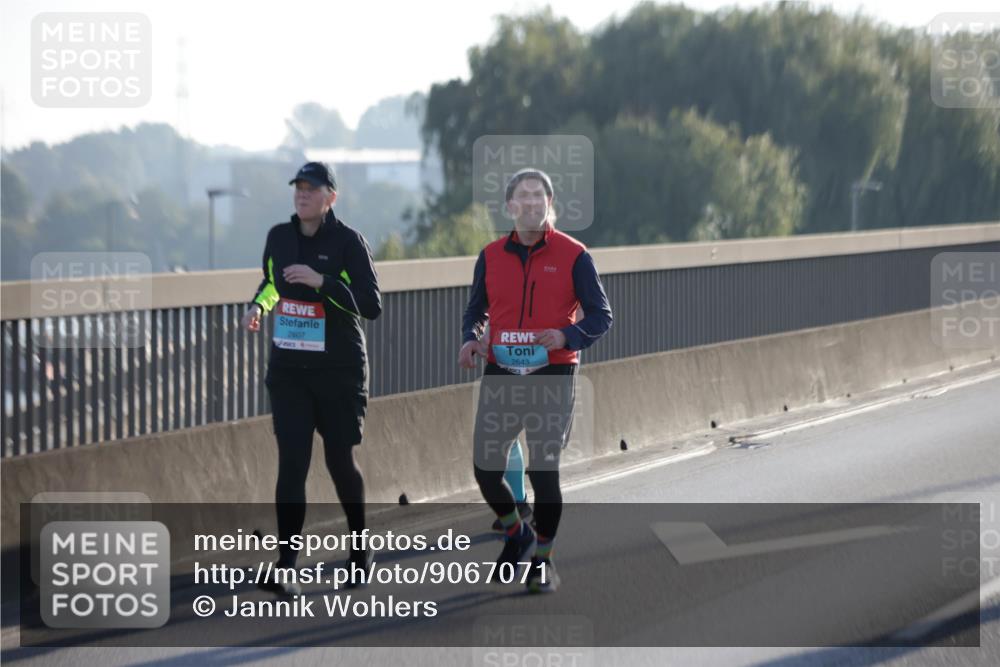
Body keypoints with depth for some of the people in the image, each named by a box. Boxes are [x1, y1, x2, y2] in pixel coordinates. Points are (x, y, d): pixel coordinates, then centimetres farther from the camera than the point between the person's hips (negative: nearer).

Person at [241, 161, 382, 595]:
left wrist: (322, 281, -26)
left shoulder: (348, 242, -10)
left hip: (339, 371, -3)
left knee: (340, 461, 9)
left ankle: (359, 545, 35)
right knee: (292, 463, -8)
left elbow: (372, 306, -17)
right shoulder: (279, 237, 5)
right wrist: (258, 305, 4)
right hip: (288, 370, 3)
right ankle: (286, 569, -11)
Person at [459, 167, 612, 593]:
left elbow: (601, 315, 0)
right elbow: (475, 311, 19)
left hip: (552, 379, -3)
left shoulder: (573, 255, -2)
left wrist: (565, 337, -18)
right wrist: (470, 339, -3)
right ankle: (516, 534, 28)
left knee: (544, 472, -5)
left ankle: (542, 560, 14)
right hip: (500, 376, 3)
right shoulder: (491, 256, 8)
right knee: (485, 468, 0)